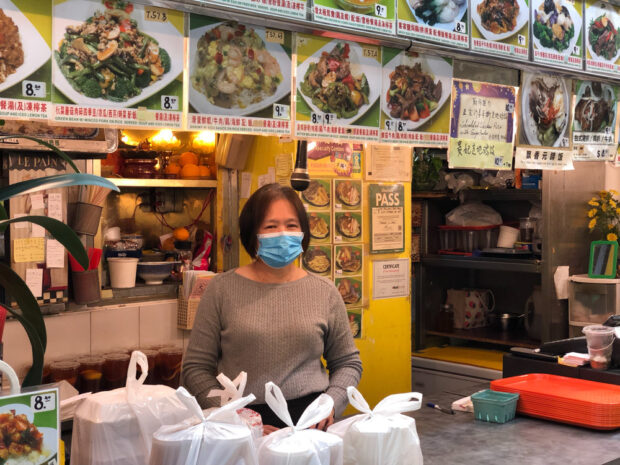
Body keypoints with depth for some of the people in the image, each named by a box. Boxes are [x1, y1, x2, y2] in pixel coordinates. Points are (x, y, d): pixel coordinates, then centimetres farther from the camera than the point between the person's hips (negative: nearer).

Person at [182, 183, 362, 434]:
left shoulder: (325, 292, 12)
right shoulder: (222, 289, 6)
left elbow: (348, 362, 21)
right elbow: (196, 368, 6)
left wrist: (330, 404, 2)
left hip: (310, 421, 1)